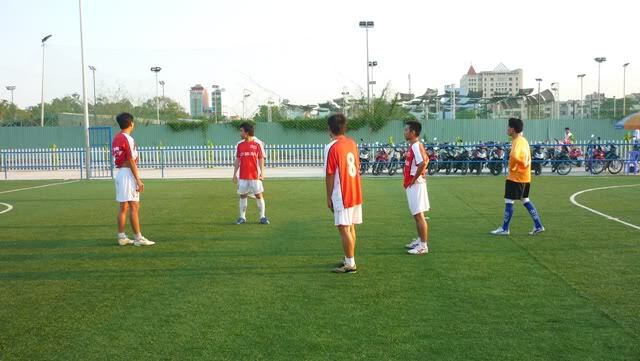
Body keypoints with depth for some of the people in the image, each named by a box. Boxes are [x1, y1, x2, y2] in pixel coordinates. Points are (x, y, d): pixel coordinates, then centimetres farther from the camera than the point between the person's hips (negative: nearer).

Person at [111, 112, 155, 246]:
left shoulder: (116, 138, 13)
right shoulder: (128, 139, -13)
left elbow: (117, 158, 15)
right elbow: (131, 161, -17)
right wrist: (138, 180, -16)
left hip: (119, 173, 9)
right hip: (128, 174, -9)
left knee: (123, 207, 11)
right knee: (134, 206, -7)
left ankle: (121, 237, 12)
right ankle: (138, 238, -6)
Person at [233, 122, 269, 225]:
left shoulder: (257, 144, -4)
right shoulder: (239, 144, 6)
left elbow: (261, 159, -2)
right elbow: (237, 160, 11)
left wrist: (262, 172, -12)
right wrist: (235, 174, 8)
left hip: (255, 175, -3)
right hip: (242, 176, 3)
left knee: (259, 195, 0)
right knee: (242, 196, 6)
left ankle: (263, 217, 9)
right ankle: (242, 217, 14)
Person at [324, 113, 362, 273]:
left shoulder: (332, 147, -14)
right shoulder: (352, 143, 8)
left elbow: (330, 175, -13)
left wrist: (328, 197, -4)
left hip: (341, 196, -8)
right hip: (356, 194, 8)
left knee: (344, 229, -4)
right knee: (351, 228, 15)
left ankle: (350, 264, -2)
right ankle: (348, 259, 25)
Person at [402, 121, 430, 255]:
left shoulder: (416, 146, -17)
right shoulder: (413, 146, 13)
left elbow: (423, 163, -30)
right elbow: (426, 160, 24)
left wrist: (414, 179, -20)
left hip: (415, 185, -11)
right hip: (412, 185, 11)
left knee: (419, 214, -7)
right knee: (416, 214, 18)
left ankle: (423, 245, -4)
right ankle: (420, 240, 29)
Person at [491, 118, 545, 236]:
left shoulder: (517, 141, -18)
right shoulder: (523, 140, 13)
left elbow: (514, 157, -35)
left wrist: (512, 167, -19)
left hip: (516, 177, -10)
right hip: (525, 177, 10)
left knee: (509, 202, -2)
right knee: (525, 201, 16)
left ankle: (504, 229, 5)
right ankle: (538, 226, 16)